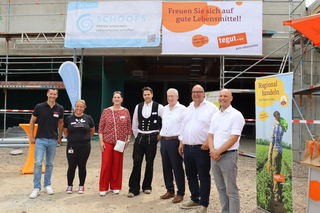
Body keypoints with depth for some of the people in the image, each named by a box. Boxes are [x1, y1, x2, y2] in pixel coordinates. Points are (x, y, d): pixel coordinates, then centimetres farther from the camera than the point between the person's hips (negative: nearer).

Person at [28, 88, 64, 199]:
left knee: (50, 164, 11)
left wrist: (60, 137, 14)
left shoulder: (60, 108, 1)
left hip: (53, 140, 2)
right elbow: (32, 121, 4)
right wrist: (31, 136, 2)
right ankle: (36, 188, 3)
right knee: (38, 163, -6)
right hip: (40, 139, -2)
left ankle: (47, 185, 24)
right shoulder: (39, 107, -5)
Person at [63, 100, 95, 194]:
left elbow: (92, 131, 12)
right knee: (71, 166, 4)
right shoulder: (69, 118, 3)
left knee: (82, 166, 7)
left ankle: (81, 186, 21)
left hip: (85, 146, 0)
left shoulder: (88, 118, 1)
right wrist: (72, 138, 12)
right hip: (72, 146, 0)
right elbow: (65, 131, 13)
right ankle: (69, 186, 21)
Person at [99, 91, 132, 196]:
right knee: (106, 164, 1)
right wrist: (101, 141, -4)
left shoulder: (125, 111, 3)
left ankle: (115, 187, 22)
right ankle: (103, 188, 13)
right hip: (107, 142, -1)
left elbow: (129, 127, 7)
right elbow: (101, 127, 1)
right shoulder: (106, 111, 0)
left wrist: (128, 139, 3)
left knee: (117, 164, 8)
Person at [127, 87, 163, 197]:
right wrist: (137, 136, 12)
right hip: (139, 137, 2)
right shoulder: (138, 107, 5)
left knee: (149, 163, 8)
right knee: (136, 163, -1)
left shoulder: (159, 107, -6)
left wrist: (160, 135, 1)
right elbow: (134, 124, 13)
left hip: (152, 138, -2)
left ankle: (147, 186, 24)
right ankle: (134, 189, 6)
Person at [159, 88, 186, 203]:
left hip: (175, 141, -7)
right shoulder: (165, 109, 13)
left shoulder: (182, 109, -7)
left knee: (177, 168, 1)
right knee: (166, 167, 13)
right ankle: (170, 191, 26)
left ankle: (180, 193, 13)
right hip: (163, 141, 7)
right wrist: (160, 135, 15)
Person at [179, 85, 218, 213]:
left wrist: (208, 141, -18)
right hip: (187, 147, 7)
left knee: (203, 177, 2)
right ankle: (195, 200, 32)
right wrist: (181, 143, 15)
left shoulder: (211, 108, -4)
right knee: (190, 175, 16)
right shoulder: (188, 109, 17)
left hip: (202, 148, -6)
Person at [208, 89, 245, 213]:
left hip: (228, 155, -6)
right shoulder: (215, 116, 13)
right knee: (221, 188, 15)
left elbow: (234, 138, -15)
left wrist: (218, 151, -14)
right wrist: (212, 151, -7)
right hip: (214, 156, 7)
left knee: (231, 190, 0)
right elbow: (210, 135, 11)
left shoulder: (236, 115, -8)